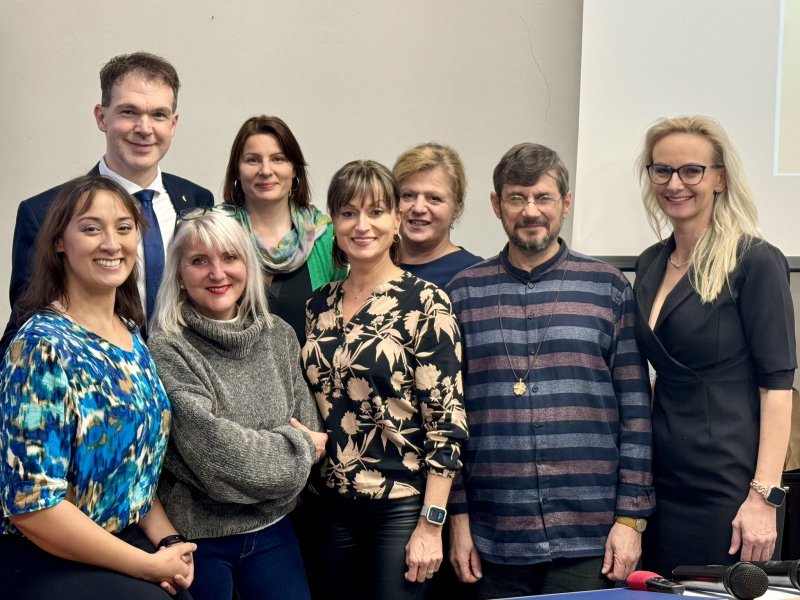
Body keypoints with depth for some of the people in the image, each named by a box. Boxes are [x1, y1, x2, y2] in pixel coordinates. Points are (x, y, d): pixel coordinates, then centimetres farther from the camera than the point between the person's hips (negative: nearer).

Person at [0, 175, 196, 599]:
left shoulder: (130, 335, 5)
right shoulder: (43, 346, -18)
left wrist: (168, 540, -3)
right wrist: (150, 566, -15)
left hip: (127, 540, 6)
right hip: (49, 564, -6)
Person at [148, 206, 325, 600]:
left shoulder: (279, 337, 3)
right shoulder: (166, 351, -15)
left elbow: (309, 429, 3)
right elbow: (213, 450, -21)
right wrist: (297, 450, -11)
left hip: (272, 527, 5)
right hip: (196, 535, -5)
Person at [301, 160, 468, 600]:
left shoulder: (424, 303, -9)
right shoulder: (320, 305, 8)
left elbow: (446, 420, -12)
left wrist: (431, 524, -15)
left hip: (400, 508, -5)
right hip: (332, 507, 5)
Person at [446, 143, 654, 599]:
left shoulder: (609, 288, 5)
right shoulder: (463, 293, 6)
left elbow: (636, 410, 3)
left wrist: (632, 517, -2)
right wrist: (459, 517, 2)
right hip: (493, 540, 1)